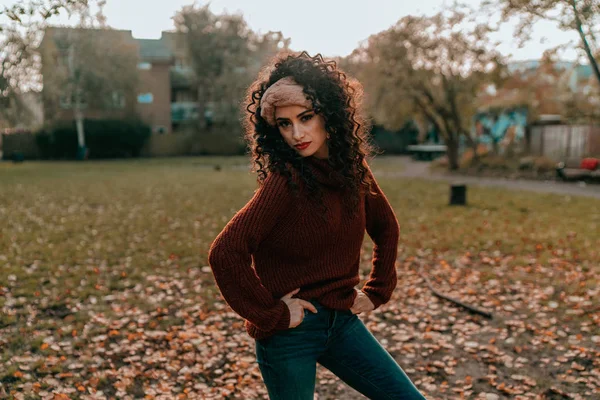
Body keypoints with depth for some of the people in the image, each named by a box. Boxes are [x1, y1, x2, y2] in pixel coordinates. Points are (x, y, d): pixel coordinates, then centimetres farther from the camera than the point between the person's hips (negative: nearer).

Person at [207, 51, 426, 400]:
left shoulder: (353, 167, -1)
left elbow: (386, 229, 15)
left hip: (342, 319, 6)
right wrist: (271, 315, -19)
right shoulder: (285, 180, -20)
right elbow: (225, 253, -27)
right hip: (290, 329, -5)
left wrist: (377, 291, 10)